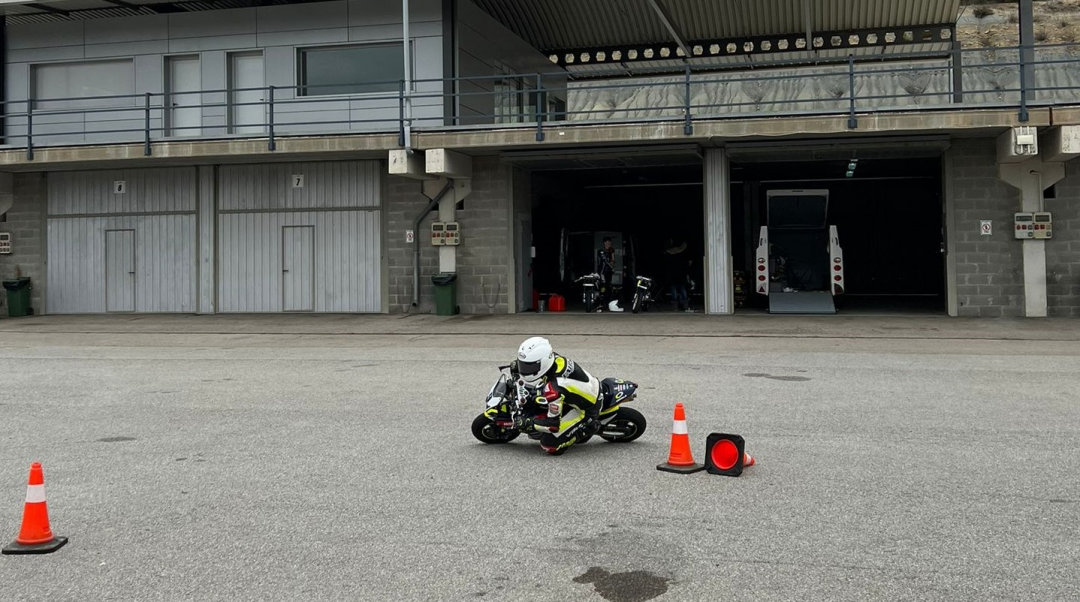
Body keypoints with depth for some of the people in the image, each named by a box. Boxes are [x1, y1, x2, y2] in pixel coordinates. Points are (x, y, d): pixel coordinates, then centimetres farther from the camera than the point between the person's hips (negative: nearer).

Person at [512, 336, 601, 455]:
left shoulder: (553, 390, -36)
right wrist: (517, 366, 3)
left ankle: (584, 430, 3)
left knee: (550, 446, -13)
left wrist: (528, 423, -19)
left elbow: (554, 424, -29)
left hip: (587, 410, -8)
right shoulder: (554, 358, -14)